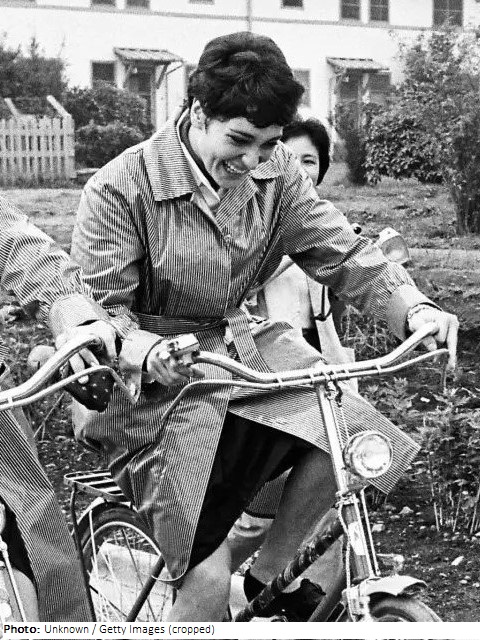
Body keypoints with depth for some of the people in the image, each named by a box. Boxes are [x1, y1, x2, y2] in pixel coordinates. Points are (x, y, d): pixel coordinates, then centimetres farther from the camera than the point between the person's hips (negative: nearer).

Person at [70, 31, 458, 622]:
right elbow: (98, 310, -16)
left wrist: (415, 308, -21)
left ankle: (269, 576, 7)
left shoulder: (277, 174, -2)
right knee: (208, 582, -16)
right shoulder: (118, 191, -17)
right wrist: (147, 354, -38)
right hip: (153, 385, -5)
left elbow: (343, 252, -2)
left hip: (242, 349, 6)